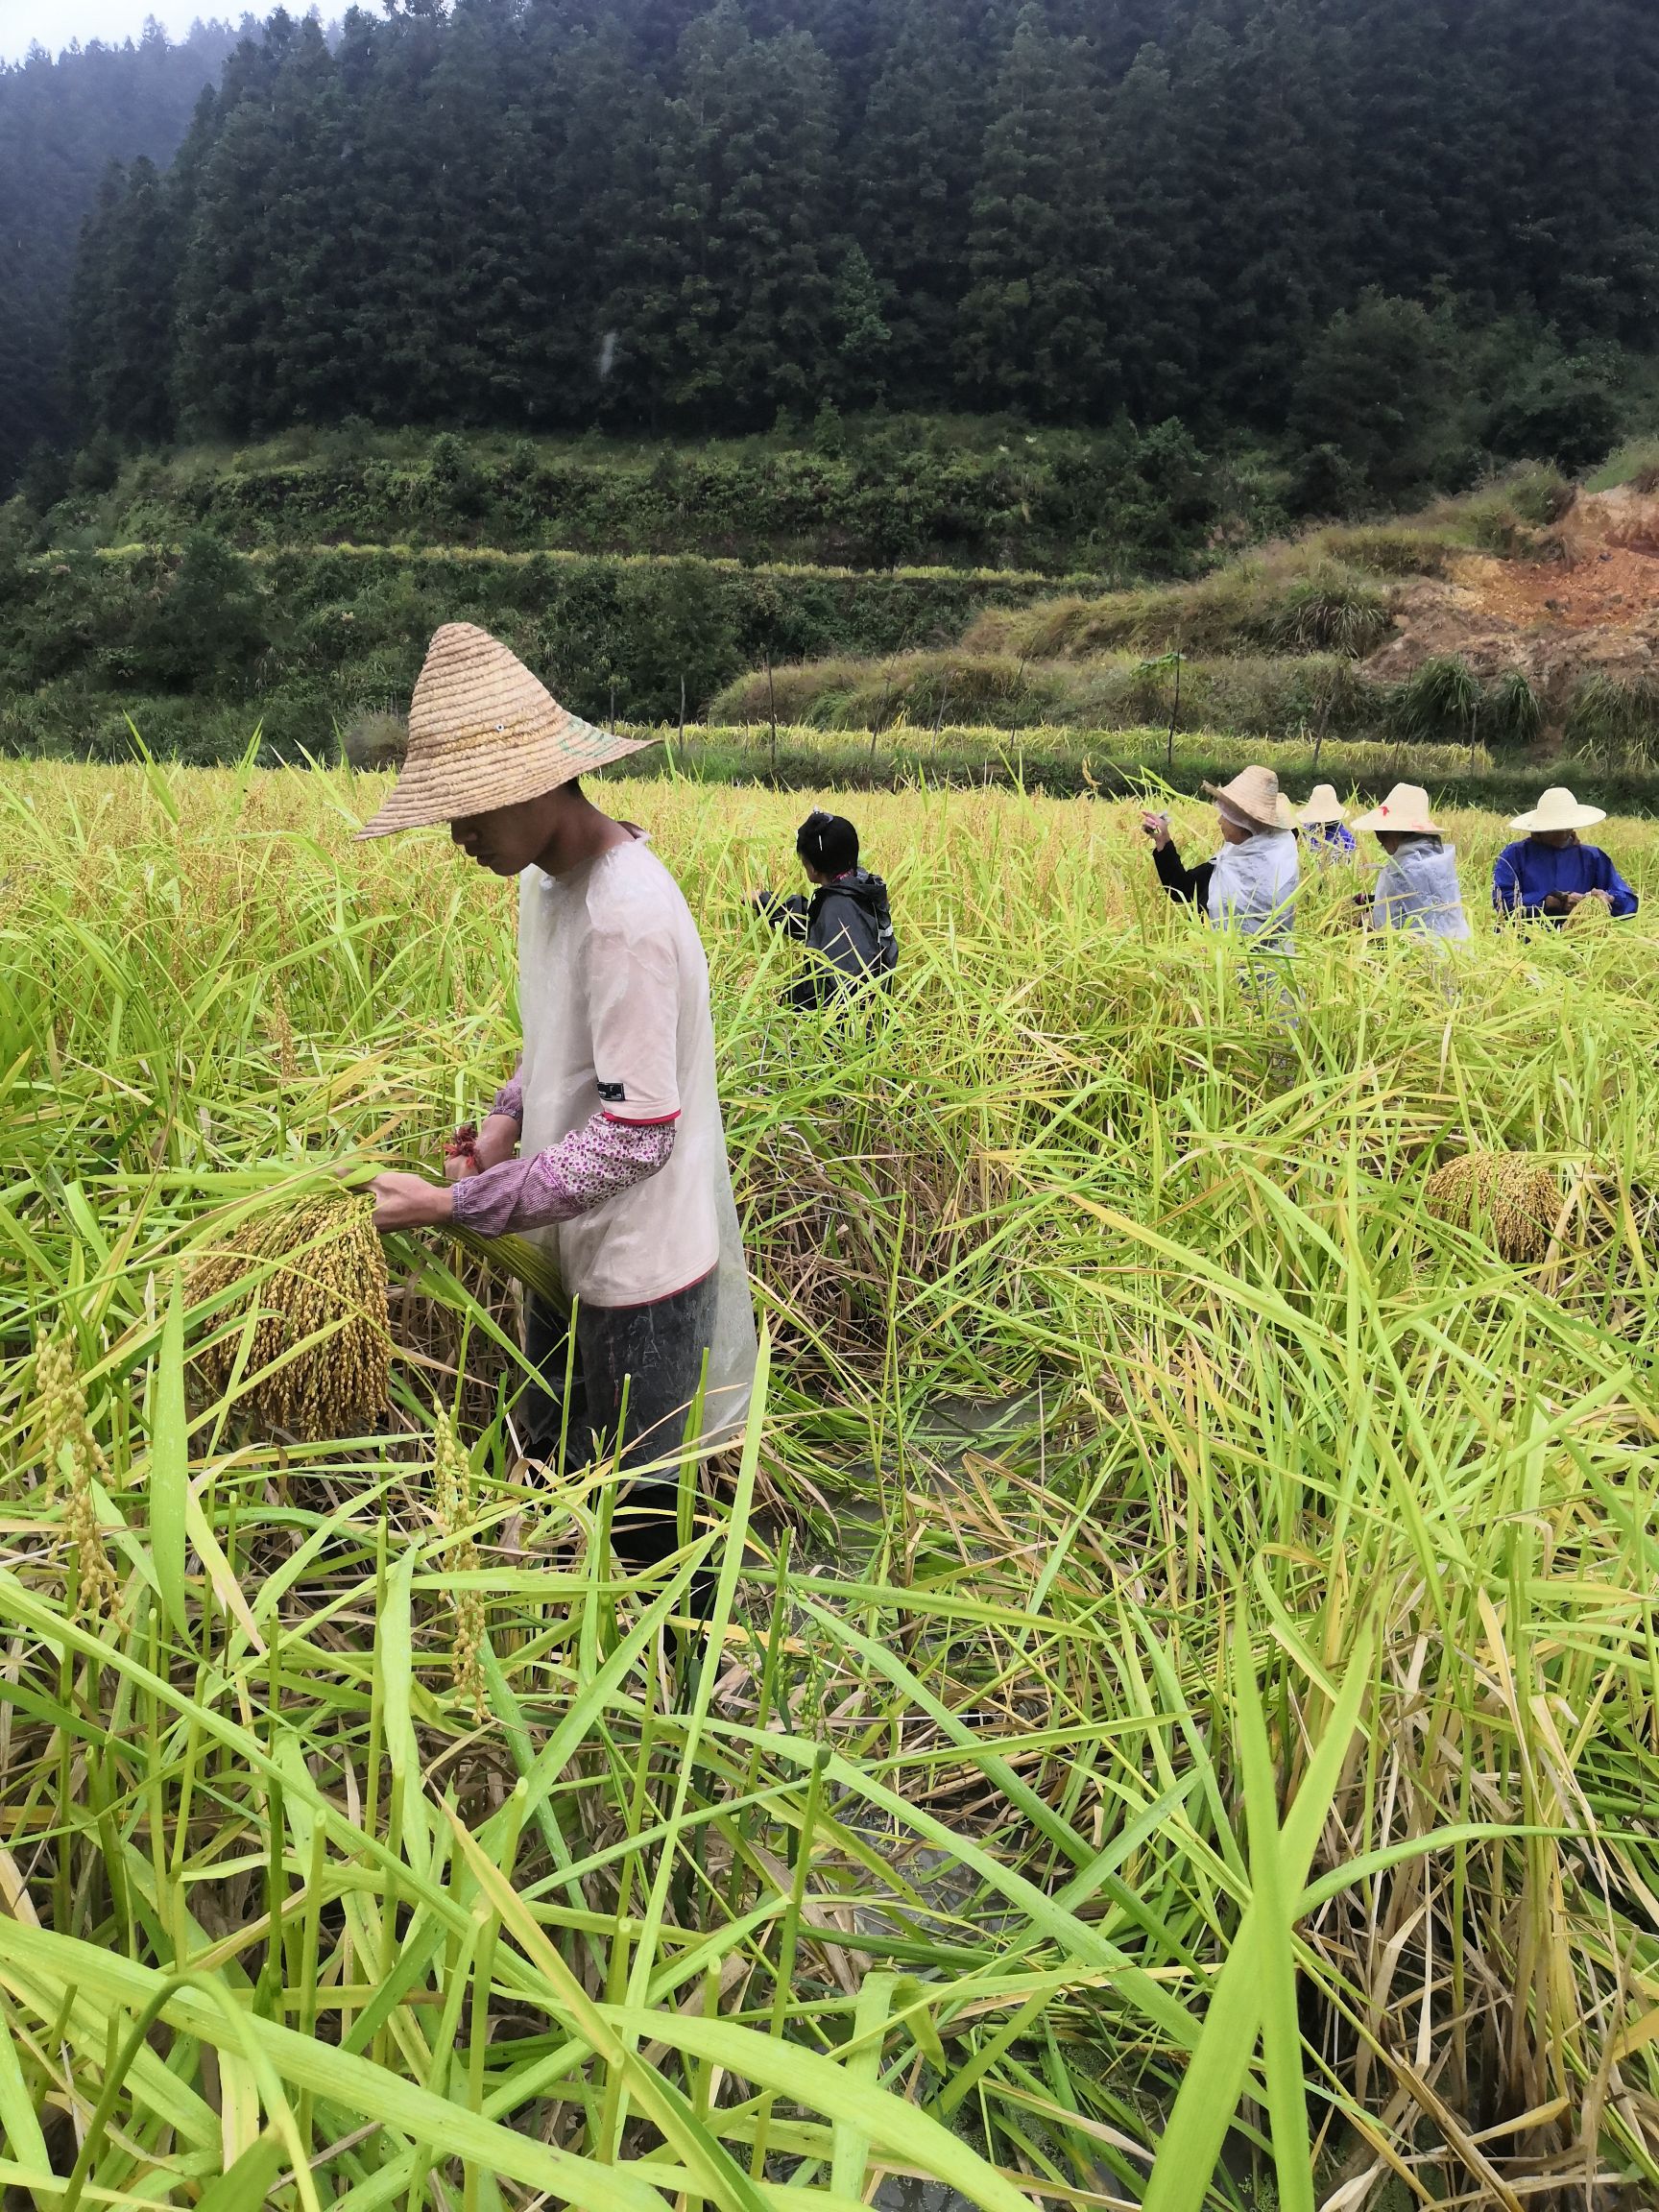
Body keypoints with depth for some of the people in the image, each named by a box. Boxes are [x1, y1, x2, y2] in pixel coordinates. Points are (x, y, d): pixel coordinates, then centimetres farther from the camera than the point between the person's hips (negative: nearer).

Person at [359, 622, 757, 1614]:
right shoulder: (544, 880, 1)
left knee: (646, 1516, 10)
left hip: (639, 1270, -9)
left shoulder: (629, 917, -28)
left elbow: (635, 1138, -27)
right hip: (569, 1249, 9)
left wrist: (457, 1205, -22)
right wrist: (510, 1117, -3)